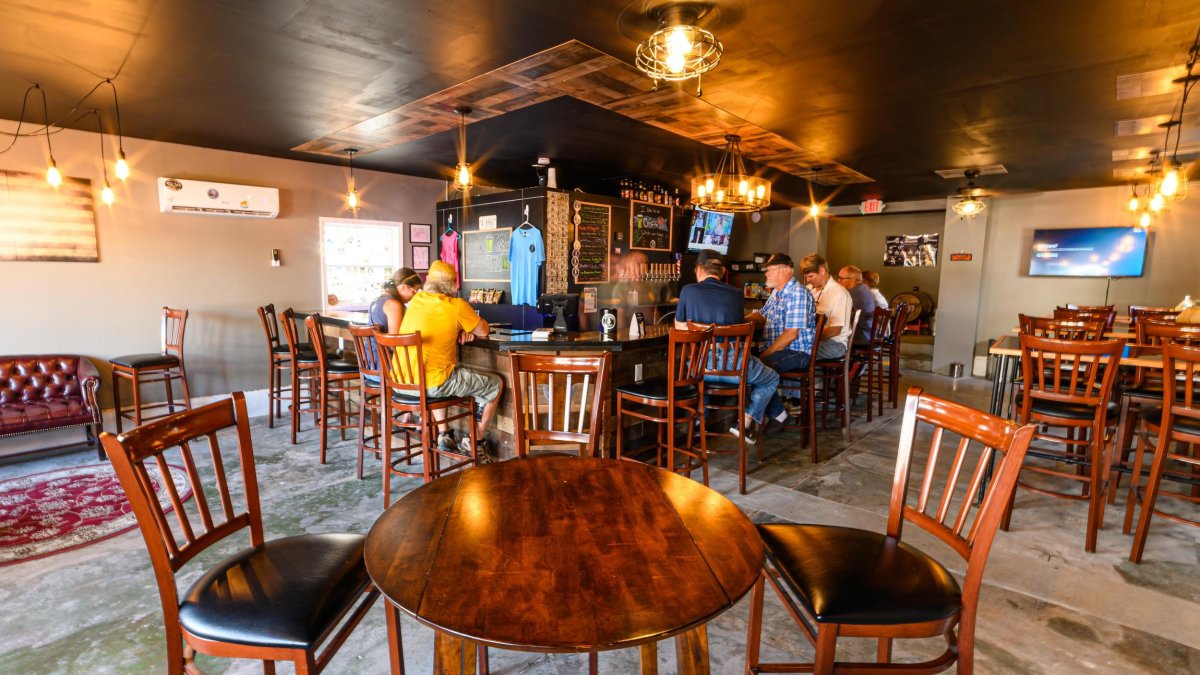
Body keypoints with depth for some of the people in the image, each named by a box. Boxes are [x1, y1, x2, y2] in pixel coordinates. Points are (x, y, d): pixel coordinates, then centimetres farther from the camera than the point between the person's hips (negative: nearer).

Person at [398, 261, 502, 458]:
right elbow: (483, 331, 3)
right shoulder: (457, 305, -9)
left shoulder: (417, 299, 9)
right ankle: (475, 442, 21)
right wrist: (470, 324, 24)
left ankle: (444, 434, 37)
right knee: (495, 384, 10)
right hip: (432, 384, -7)